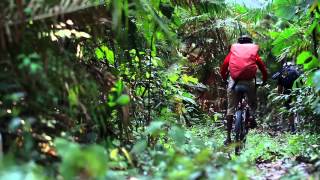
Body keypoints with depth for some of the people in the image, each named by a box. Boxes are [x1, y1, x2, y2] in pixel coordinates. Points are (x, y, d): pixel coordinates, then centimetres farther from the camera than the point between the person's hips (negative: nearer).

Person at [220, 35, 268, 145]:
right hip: (249, 81, 0)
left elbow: (224, 66, 11)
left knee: (231, 108, 7)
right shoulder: (254, 51, 18)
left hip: (234, 80, 0)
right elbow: (263, 67, 15)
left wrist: (224, 78, 25)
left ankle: (228, 137, 4)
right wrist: (264, 80, 29)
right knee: (253, 103, 24)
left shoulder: (233, 50, 18)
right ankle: (252, 116, -7)